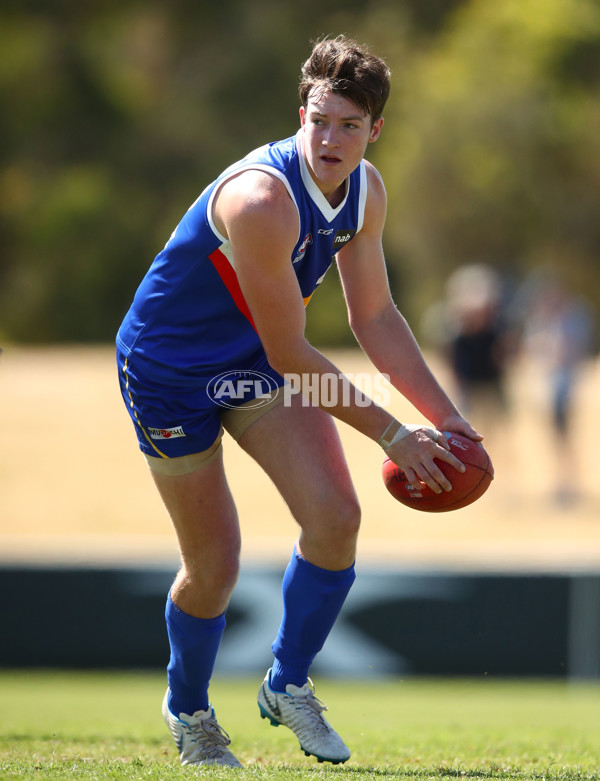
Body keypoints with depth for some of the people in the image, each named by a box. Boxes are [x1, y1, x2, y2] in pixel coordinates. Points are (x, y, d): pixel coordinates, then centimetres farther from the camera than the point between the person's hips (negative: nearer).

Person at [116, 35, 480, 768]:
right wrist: (392, 434, -24)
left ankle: (288, 685, 12)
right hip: (168, 367, -7)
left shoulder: (364, 191, -8)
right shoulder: (261, 199, -35)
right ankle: (187, 709, 28)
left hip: (254, 361, 7)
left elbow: (374, 316, 4)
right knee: (214, 568, -2)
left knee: (335, 516, -11)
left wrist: (446, 416, -5)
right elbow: (290, 355, -29)